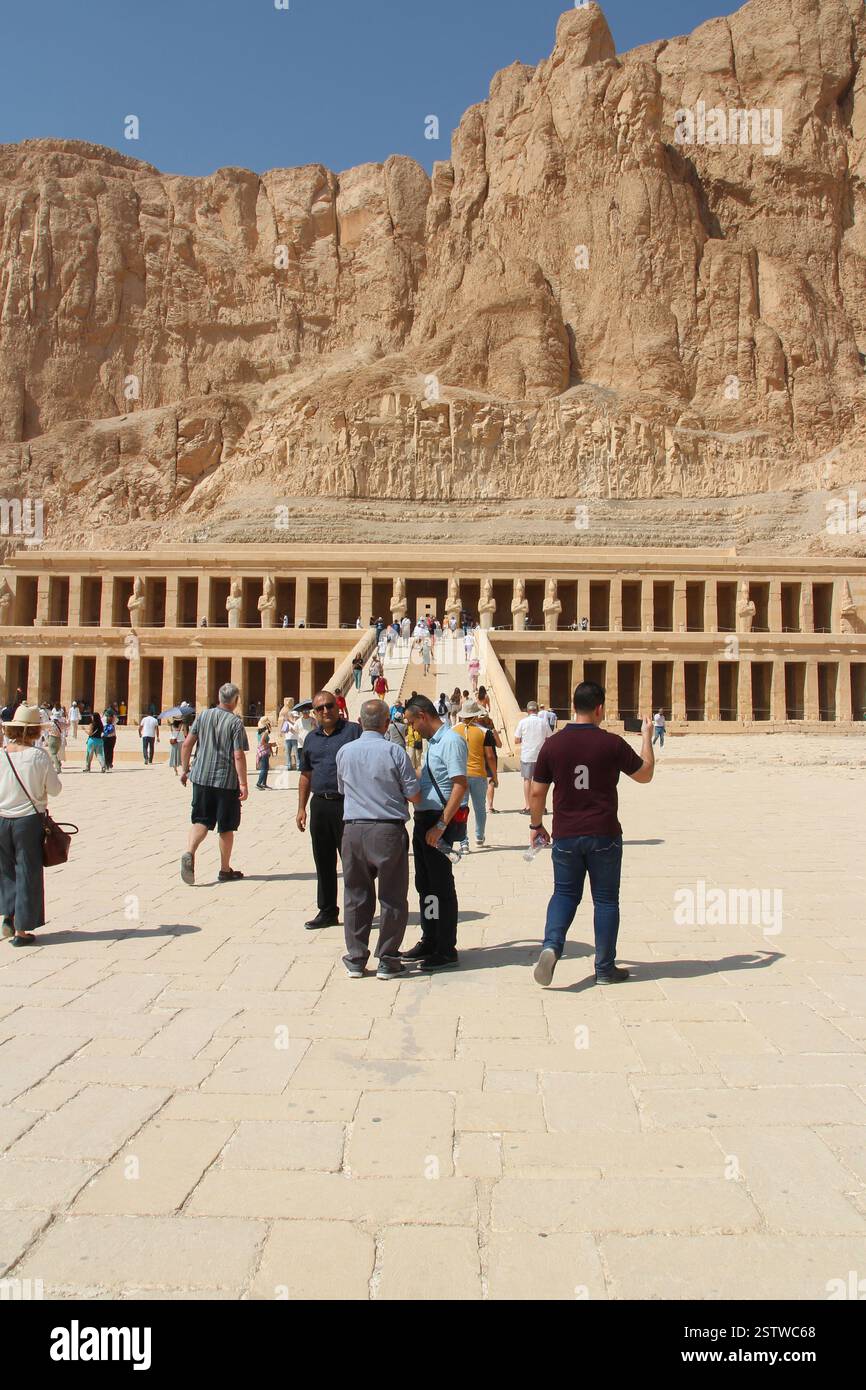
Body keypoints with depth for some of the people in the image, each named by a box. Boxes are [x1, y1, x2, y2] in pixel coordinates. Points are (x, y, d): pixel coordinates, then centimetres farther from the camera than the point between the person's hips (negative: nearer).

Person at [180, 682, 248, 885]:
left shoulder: (203, 716, 3)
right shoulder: (236, 722, -10)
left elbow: (187, 744, 3)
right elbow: (238, 756, -15)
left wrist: (184, 769, 14)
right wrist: (243, 784, -11)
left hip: (201, 777, 4)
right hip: (227, 781, -3)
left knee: (200, 821, 8)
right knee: (226, 827, 9)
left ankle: (189, 853, -18)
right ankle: (225, 870, 18)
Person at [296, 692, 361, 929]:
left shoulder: (353, 731, -4)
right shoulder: (311, 738, 15)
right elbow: (306, 775, 21)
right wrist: (301, 808, 16)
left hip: (347, 804, -6)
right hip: (320, 805, 6)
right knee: (323, 862, 12)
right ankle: (327, 911, 23)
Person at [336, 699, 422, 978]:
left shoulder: (344, 752, 3)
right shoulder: (394, 751, -9)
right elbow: (414, 796, -5)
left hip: (353, 830, 3)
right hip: (388, 830, -3)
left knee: (356, 896, 13)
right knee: (392, 898, 8)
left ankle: (356, 960, 18)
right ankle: (387, 961, 12)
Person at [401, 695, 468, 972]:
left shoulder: (451, 741, -14)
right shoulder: (432, 742, 16)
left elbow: (460, 785, -22)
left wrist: (441, 825, -25)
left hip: (440, 822, -10)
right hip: (424, 819, 10)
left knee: (441, 886, -1)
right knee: (424, 884, 16)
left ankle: (447, 951, 8)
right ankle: (429, 942, 29)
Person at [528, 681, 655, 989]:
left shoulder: (552, 745, -3)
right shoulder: (612, 743, -9)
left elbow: (537, 792, 3)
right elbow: (645, 774, 5)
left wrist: (536, 825, 18)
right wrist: (647, 738, 19)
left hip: (566, 836, 2)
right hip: (604, 836, -2)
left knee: (565, 894, 15)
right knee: (605, 899, 10)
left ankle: (551, 946, -8)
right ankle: (605, 968, 17)